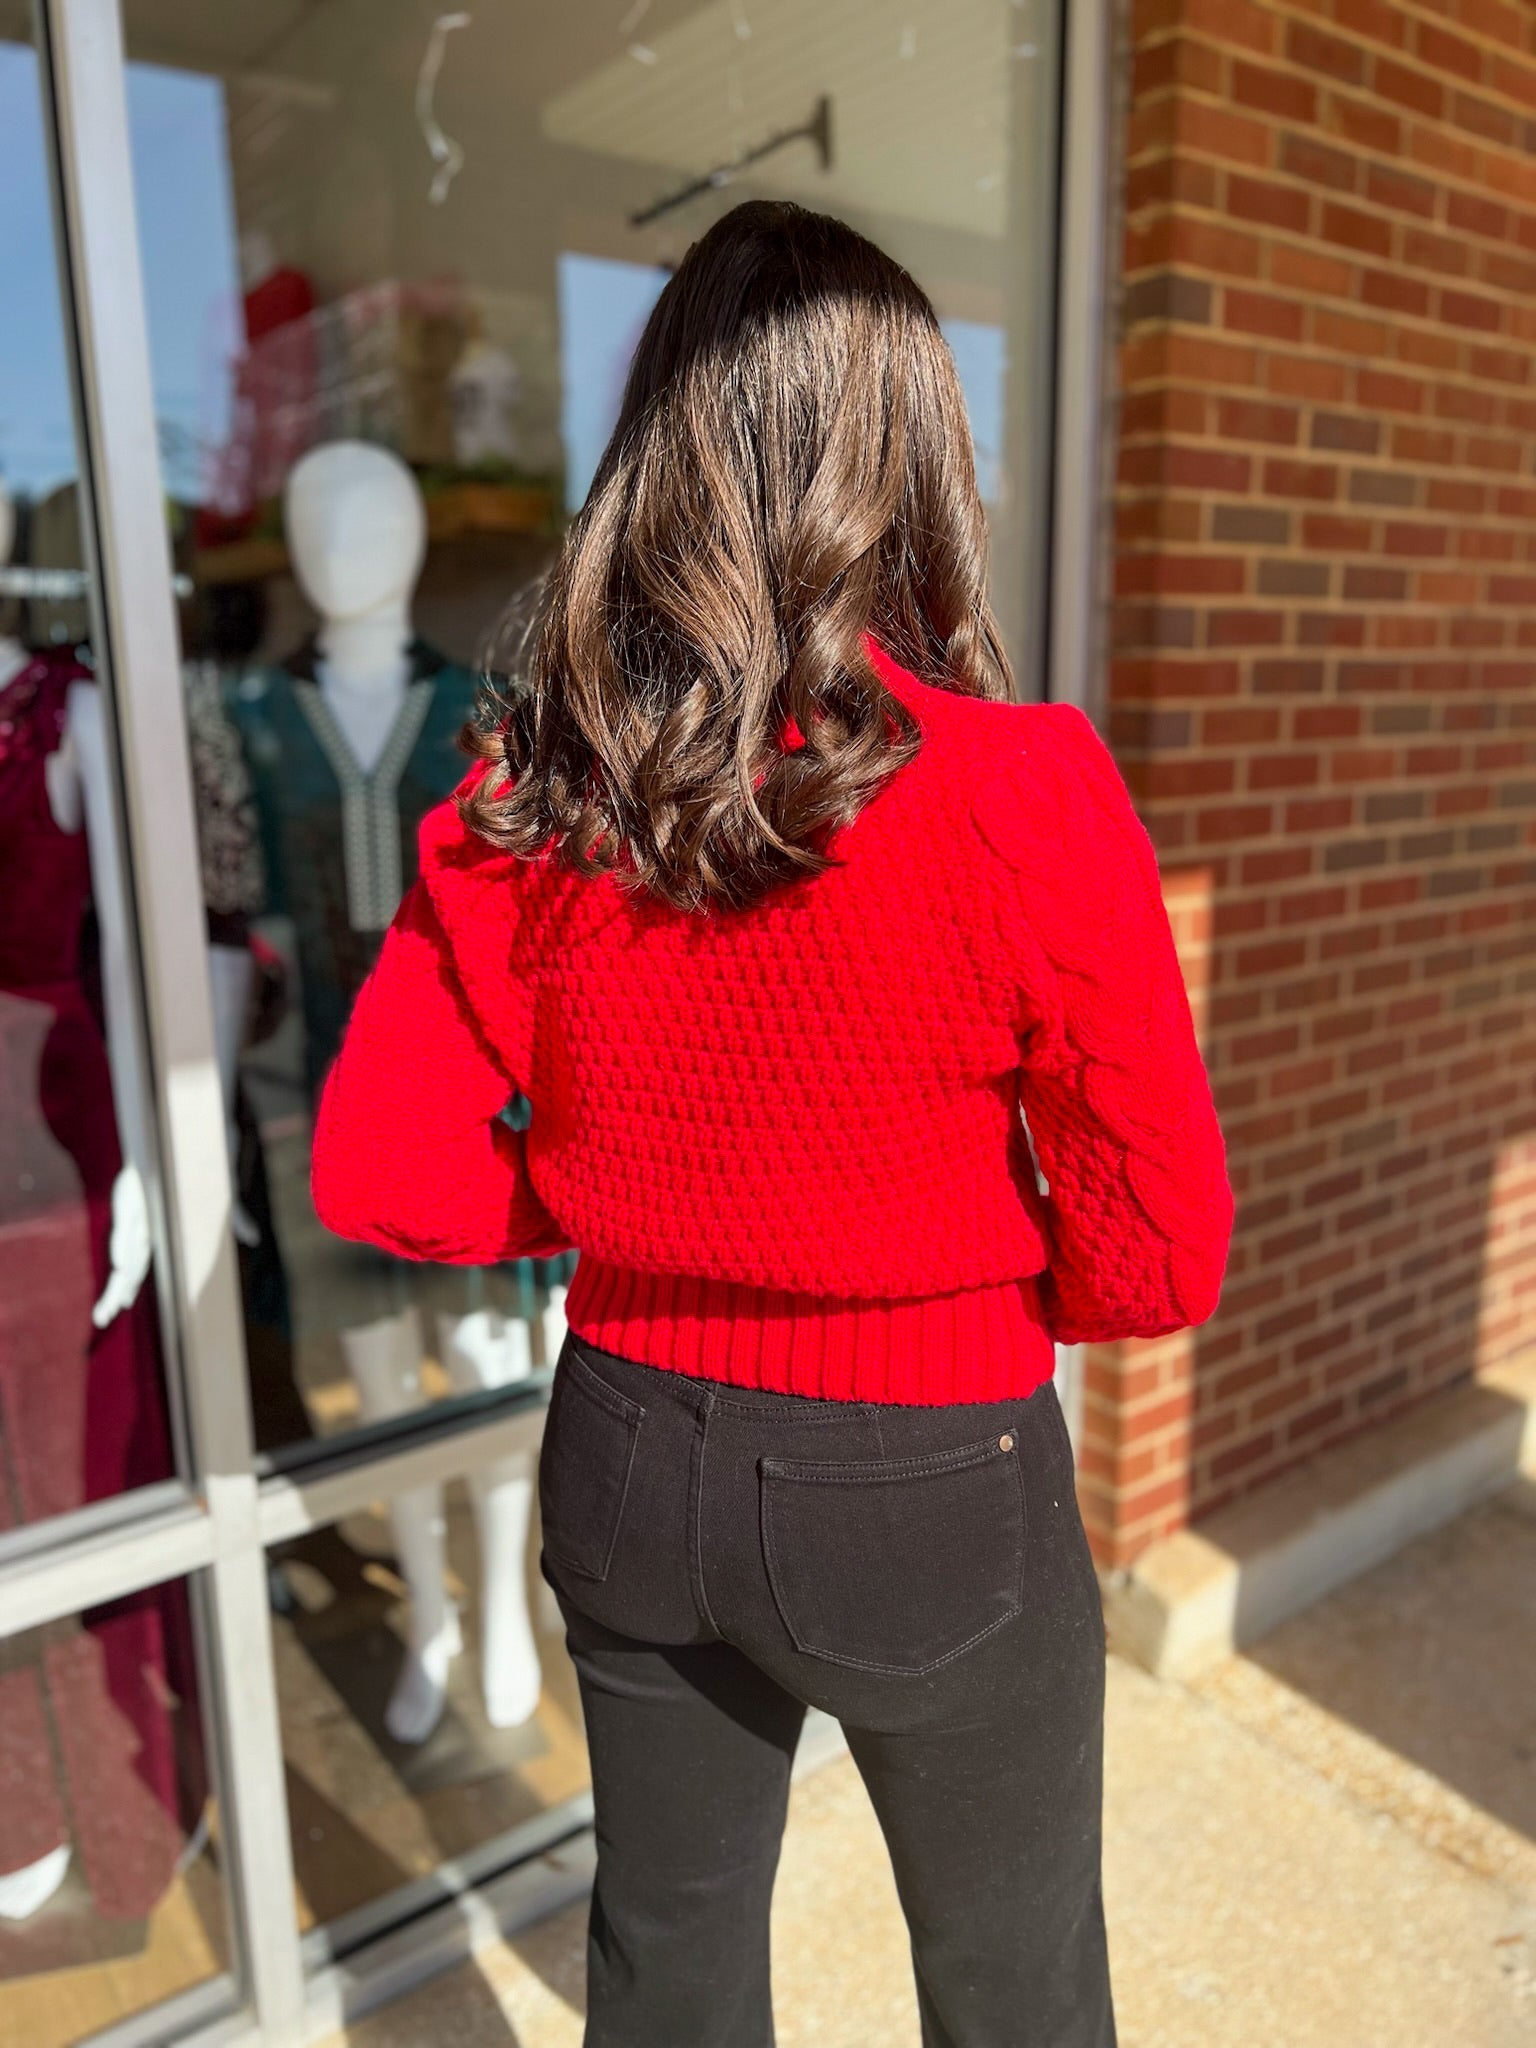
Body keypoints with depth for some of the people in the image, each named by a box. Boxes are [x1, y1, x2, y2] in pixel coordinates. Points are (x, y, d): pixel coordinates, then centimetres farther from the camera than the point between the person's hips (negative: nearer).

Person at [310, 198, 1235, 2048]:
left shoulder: (521, 797, -11)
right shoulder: (1026, 799, -22)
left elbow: (377, 1173, -4)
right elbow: (1159, 1256, -15)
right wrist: (962, 1271, 3)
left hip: (633, 1458, 4)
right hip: (933, 1486, -3)